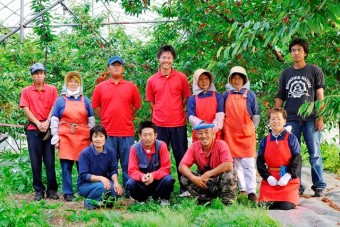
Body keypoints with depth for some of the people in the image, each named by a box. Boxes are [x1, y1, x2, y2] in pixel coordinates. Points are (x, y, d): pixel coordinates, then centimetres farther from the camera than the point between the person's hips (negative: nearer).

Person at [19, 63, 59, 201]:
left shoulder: (52, 90, 7)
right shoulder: (26, 91, 6)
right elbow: (26, 110, 0)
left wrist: (47, 123, -12)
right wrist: (38, 123, -10)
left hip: (49, 129, 0)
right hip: (33, 129, 1)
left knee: (50, 161, 0)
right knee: (35, 161, 1)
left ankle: (52, 190, 4)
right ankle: (39, 190, 6)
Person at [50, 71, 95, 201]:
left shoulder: (85, 101, 14)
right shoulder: (61, 100, 9)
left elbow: (91, 120, 15)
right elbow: (54, 119, 6)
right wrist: (55, 137, -1)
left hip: (83, 137, 1)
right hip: (65, 136, -1)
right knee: (66, 166, -2)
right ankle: (68, 193, 3)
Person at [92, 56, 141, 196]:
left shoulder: (131, 87, 6)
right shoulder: (100, 87, 6)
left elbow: (136, 106, 15)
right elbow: (96, 107, 11)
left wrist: (127, 119, 11)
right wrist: (107, 120, 8)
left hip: (127, 133, 0)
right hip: (108, 132, 0)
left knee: (128, 164, 3)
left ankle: (130, 193, 10)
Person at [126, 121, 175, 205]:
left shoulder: (161, 145, -16)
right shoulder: (135, 148, -14)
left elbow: (166, 168, -15)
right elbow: (132, 170, -13)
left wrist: (153, 175, -34)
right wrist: (141, 176, -36)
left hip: (158, 180, -1)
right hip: (142, 181, 1)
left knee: (168, 180, -32)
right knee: (130, 184, -29)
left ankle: (164, 199, 2)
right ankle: (141, 199, 5)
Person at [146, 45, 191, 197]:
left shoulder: (181, 78, 1)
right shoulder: (152, 80, 3)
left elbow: (186, 98, 9)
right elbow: (151, 101, 12)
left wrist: (176, 112, 3)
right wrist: (160, 114, 5)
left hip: (178, 124, -1)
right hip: (159, 124, 1)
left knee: (181, 156, 5)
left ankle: (184, 188, 12)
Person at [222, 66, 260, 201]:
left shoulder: (250, 94, 4)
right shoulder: (226, 95, 10)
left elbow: (256, 114, 9)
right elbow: (222, 113, 17)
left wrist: (253, 128, 7)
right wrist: (224, 127, 12)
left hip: (246, 134, -3)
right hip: (230, 134, 3)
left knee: (248, 164, -7)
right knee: (235, 163, 5)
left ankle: (251, 191, -9)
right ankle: (241, 189, 13)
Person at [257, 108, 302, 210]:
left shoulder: (291, 138, 1)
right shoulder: (265, 141, 9)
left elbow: (297, 159, -5)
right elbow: (260, 161, 5)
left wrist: (288, 176, -18)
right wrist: (268, 176, -11)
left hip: (288, 179, -2)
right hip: (270, 179, 2)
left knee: (286, 206, -16)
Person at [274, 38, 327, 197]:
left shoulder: (315, 71, 6)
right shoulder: (286, 73, 14)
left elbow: (320, 96, 2)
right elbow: (279, 98, 15)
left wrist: (320, 117, -6)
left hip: (310, 119, -3)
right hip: (291, 119, 3)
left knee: (315, 154, -2)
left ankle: (319, 186, 4)